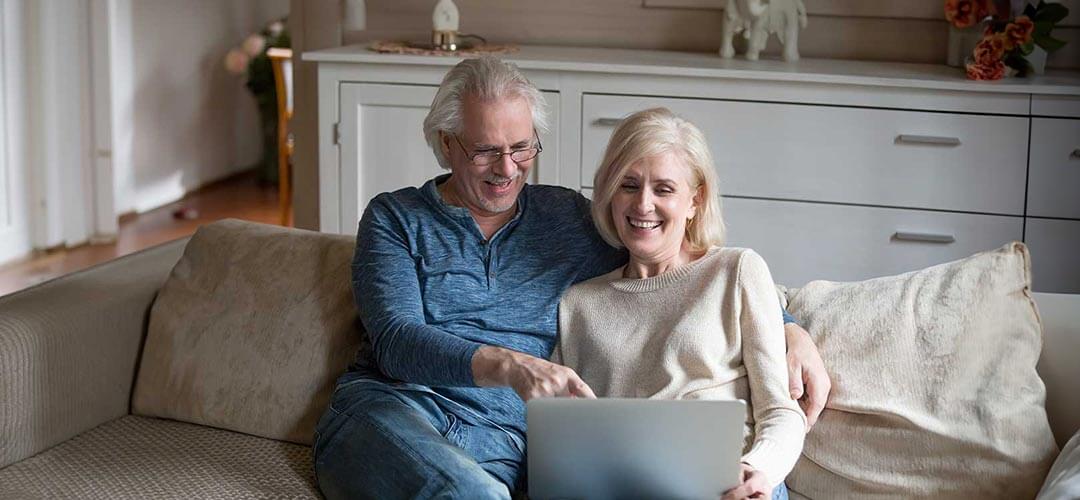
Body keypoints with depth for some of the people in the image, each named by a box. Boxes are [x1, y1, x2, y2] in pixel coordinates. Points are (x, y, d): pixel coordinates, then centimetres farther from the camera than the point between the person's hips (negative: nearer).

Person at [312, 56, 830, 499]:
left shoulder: (569, 218, 18)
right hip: (387, 409, -2)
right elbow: (396, 341, -6)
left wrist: (789, 330, 7)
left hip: (497, 445, 2)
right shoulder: (394, 218, 10)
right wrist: (508, 367, -24)